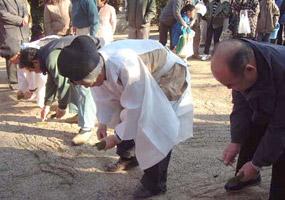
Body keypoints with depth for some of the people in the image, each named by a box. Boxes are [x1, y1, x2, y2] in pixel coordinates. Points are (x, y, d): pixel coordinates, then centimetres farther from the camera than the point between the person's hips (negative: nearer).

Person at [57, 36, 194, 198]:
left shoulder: (127, 67, -42)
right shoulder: (98, 64, -17)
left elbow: (136, 108, -31)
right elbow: (105, 96, 2)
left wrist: (117, 137, -21)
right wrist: (103, 123, -6)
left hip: (169, 76, -8)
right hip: (145, 78, 8)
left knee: (157, 132, -14)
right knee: (124, 119, 12)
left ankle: (155, 184, 2)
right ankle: (127, 158, 36)